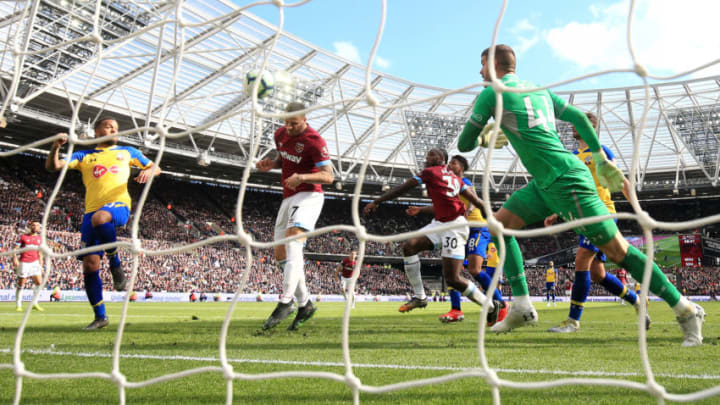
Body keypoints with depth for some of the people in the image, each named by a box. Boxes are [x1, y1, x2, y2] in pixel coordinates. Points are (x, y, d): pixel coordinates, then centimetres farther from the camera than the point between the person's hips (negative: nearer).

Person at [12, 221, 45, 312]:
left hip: (35, 262, 4)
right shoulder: (23, 236, 2)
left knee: (39, 282, -5)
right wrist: (14, 259, -16)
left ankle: (35, 303, 7)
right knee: (21, 284, 1)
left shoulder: (39, 239, 13)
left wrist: (41, 266, 15)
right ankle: (18, 305, 12)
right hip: (24, 263, -3)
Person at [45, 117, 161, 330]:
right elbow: (52, 166, 10)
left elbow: (155, 167, 21)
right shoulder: (84, 156, 20)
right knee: (90, 264, -4)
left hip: (118, 204, -3)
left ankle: (116, 265, -18)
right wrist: (55, 147, -9)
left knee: (100, 218, -40)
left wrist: (148, 171, -3)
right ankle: (100, 316, 9)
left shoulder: (127, 152, 21)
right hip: (91, 210, 3)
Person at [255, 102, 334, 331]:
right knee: (280, 254, 6)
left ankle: (285, 303, -30)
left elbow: (329, 176, -18)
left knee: (293, 242, -28)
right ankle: (304, 304, 14)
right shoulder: (280, 134, 9)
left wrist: (303, 177, -34)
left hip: (308, 196, -8)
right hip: (288, 198, 9)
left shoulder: (313, 141, -14)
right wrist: (271, 164, 4)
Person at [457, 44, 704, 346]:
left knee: (616, 250, -3)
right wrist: (602, 162, 21)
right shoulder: (539, 89, 19)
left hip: (566, 182, -9)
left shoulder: (491, 93, -4)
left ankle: (686, 312, 9)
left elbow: (464, 144, 0)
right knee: (499, 225, 8)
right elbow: (578, 117, 18)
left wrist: (483, 138, 23)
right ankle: (522, 308, 8)